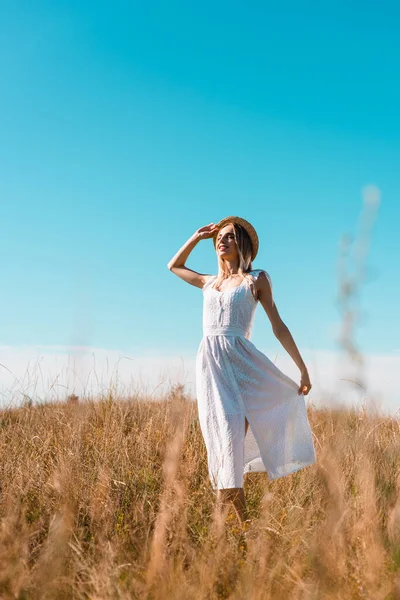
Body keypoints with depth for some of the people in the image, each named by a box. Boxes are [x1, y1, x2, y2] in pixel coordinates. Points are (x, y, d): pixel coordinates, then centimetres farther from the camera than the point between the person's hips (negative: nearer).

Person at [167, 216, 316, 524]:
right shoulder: (209, 283, 19)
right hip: (210, 360, 2)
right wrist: (197, 237, 24)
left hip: (241, 357, -2)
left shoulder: (257, 279, 7)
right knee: (228, 431, -6)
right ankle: (241, 516, -3)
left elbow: (278, 326, 4)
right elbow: (174, 266, 36)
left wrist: (304, 369, 0)